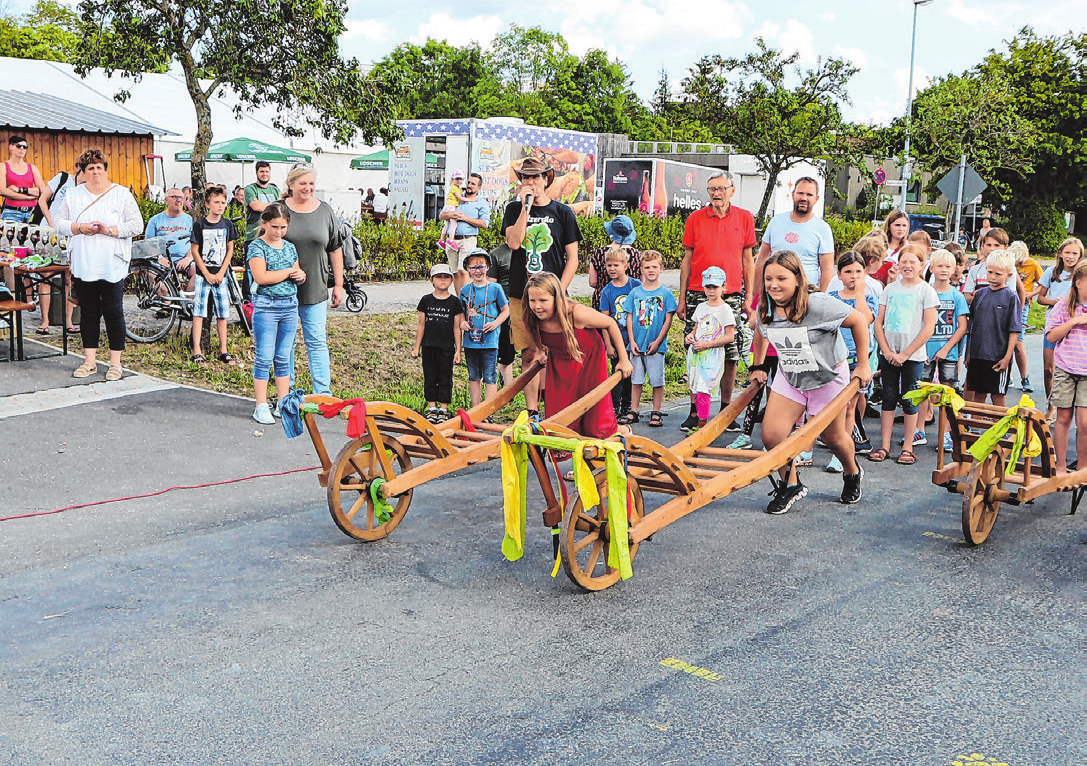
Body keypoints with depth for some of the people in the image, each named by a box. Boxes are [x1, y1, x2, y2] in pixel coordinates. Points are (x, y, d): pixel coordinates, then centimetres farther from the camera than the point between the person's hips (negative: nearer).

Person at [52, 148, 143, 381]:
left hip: (112, 266, -3)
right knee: (88, 313, 8)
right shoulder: (72, 196, 10)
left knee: (114, 313, -2)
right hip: (83, 266, 3)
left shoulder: (122, 195, 2)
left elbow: (137, 225, -4)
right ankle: (90, 361, 17)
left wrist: (110, 230, -16)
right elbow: (58, 222, 8)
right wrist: (79, 228, -9)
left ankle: (115, 362, 6)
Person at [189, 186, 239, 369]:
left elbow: (230, 250, 7)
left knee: (222, 314, 5)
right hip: (203, 274, -3)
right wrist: (207, 274, -8)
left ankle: (223, 351, 13)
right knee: (199, 313, -4)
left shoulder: (227, 224, 5)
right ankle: (197, 352, -1)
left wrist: (221, 273, -4)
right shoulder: (199, 224, -3)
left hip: (220, 275, 3)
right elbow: (194, 251, -3)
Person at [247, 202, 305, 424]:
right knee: (264, 359, -3)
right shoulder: (256, 246, -6)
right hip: (266, 306, -5)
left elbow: (297, 274, 22)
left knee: (284, 358, 10)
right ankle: (261, 406, 3)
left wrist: (301, 275, -2)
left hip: (290, 306, 5)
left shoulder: (290, 247, 13)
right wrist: (289, 272, -10)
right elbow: (261, 277, -18)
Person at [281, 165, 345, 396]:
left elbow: (335, 250, 10)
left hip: (315, 290, 1)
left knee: (317, 342, 0)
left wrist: (338, 285, 8)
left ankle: (323, 392, 3)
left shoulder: (325, 212, 6)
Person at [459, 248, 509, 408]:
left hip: (489, 340, -4)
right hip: (470, 340, 4)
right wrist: (462, 322, 0)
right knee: (474, 377, 12)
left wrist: (496, 323, -13)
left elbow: (506, 310, 3)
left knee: (490, 378, -4)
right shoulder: (465, 290, 8)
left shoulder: (495, 288, -2)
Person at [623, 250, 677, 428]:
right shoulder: (635, 292, 6)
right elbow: (630, 318, 6)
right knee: (636, 379, 8)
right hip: (637, 345, 2)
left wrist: (657, 341, -9)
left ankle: (656, 413, 11)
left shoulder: (665, 293, -1)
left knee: (657, 379, 2)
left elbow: (668, 320, -3)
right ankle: (633, 412, 16)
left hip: (656, 346, -2)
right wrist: (632, 341, -2)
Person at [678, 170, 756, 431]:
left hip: (732, 296, 0)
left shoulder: (744, 218, 6)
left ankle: (726, 410, 14)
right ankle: (694, 412, 7)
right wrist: (682, 299, 5)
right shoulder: (695, 218, 5)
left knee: (731, 356, 0)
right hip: (698, 295, 0)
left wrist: (749, 296, 4)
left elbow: (748, 259, 9)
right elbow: (687, 259, 8)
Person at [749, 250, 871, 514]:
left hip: (829, 376, -4)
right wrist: (758, 367, 15)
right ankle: (791, 485, 13)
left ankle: (852, 473, 46)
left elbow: (858, 321, -15)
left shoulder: (819, 305, -28)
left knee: (832, 437, 12)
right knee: (771, 435, -11)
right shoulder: (765, 310, -13)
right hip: (789, 378, 4)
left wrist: (863, 365, -9)